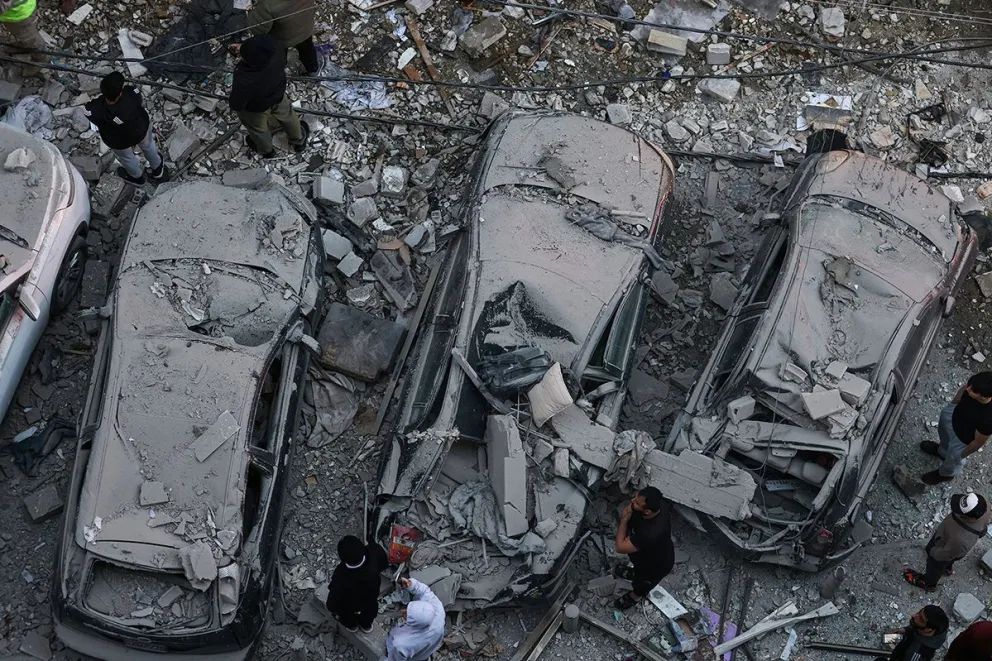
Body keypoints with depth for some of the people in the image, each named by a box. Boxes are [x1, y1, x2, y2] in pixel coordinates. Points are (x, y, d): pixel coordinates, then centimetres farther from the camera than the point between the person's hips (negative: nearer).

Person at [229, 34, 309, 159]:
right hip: (278, 94, 3)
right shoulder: (277, 51, -38)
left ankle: (266, 150, 65)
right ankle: (299, 140, 66)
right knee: (287, 116, 36)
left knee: (258, 129, 32)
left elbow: (236, 105, -26)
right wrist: (245, 48, -11)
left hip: (256, 109, -3)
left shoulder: (245, 83, -48)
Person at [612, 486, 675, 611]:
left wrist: (625, 519, -32)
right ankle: (636, 573, 71)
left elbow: (620, 547, -38)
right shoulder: (657, 504, -30)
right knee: (640, 569, 38)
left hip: (656, 565, -5)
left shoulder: (651, 533, -51)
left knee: (642, 583, 29)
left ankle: (635, 596, 61)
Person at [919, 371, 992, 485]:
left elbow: (978, 442, -26)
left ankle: (945, 474, 62)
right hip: (957, 414, 5)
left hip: (963, 439, -5)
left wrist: (962, 455, -8)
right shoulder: (977, 386, -33)